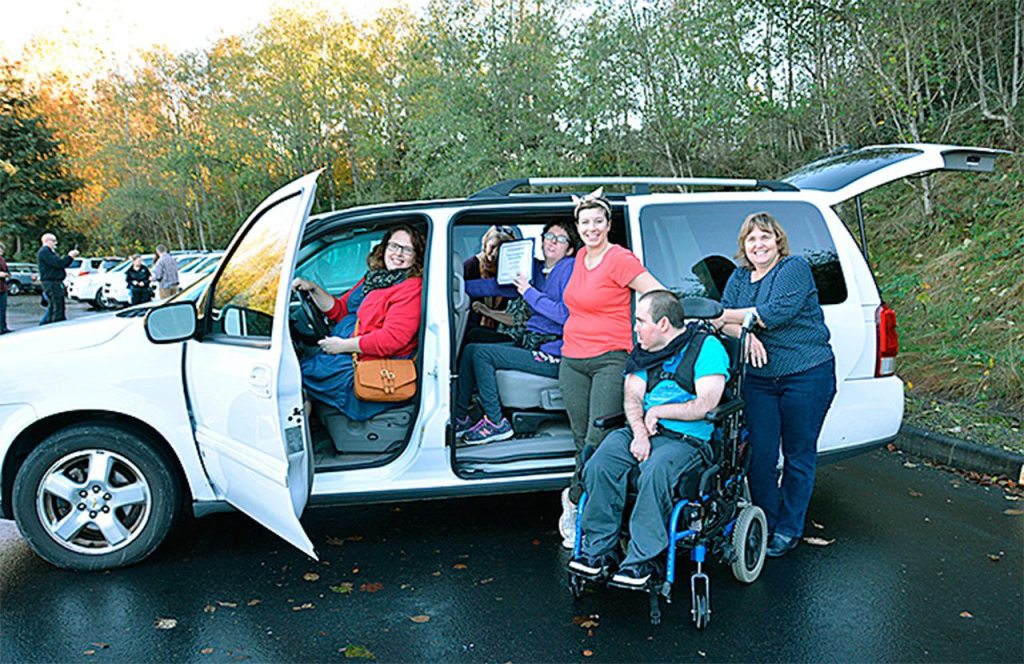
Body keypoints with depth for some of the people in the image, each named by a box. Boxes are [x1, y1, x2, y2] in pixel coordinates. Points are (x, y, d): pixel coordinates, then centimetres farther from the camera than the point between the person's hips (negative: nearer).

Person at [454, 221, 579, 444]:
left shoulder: (570, 267, -8)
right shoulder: (536, 269, 14)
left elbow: (566, 315, -19)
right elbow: (498, 285, 15)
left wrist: (530, 293, -15)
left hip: (553, 354, -8)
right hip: (530, 344, 8)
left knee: (481, 353, -14)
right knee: (470, 349, 5)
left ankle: (496, 423, -5)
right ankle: (459, 417, 10)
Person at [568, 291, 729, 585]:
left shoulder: (707, 347, -2)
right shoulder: (644, 352, 18)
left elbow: (706, 405, -12)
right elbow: (631, 397, 9)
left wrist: (657, 411, -5)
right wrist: (639, 431, -11)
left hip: (688, 439, -5)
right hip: (642, 431, 6)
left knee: (655, 472, -35)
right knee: (599, 465, -22)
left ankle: (642, 560, -24)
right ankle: (598, 549, -12)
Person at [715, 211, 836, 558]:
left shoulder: (795, 268, -5)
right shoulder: (740, 277, 12)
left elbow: (779, 311, -20)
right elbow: (725, 319, 4)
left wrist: (728, 317, -14)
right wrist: (745, 334, -18)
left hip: (806, 375, -4)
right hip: (758, 377, 5)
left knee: (798, 454, 6)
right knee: (760, 454, 2)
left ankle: (788, 529, 18)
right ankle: (764, 525, 17)